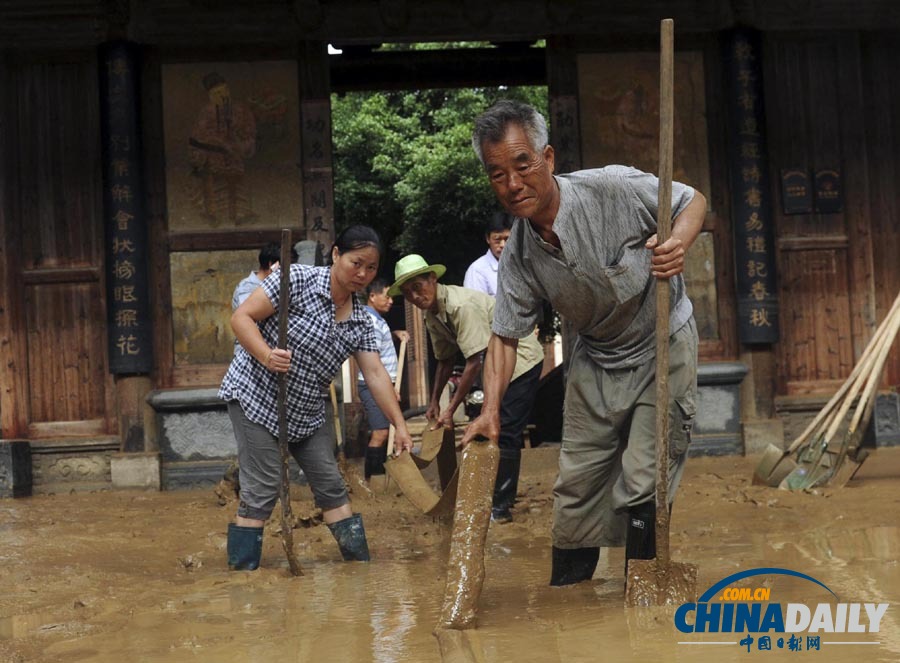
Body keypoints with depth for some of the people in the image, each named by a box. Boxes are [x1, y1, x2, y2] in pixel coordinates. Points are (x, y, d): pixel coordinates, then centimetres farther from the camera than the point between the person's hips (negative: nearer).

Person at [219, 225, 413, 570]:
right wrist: (268, 356, -32)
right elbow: (241, 317, -16)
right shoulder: (298, 279, -15)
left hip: (306, 412, 7)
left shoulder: (360, 321, 4)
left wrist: (400, 425, -3)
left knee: (332, 487, 9)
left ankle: (361, 565, 18)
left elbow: (375, 374, 3)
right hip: (256, 397, -7)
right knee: (261, 492, -11)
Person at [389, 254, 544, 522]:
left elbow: (475, 362, -29)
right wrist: (434, 402, 11)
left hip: (521, 357, -10)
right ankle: (500, 498, 23)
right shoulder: (431, 316, 1)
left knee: (504, 433, -12)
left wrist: (451, 410, -26)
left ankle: (501, 507, -8)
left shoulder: (460, 305, -29)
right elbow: (445, 360, 15)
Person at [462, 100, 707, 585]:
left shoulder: (616, 189, -25)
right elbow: (506, 336, -1)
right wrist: (490, 410, -11)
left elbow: (693, 201, -10)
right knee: (576, 479, 8)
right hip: (596, 359, 4)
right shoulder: (518, 257, -11)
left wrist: (678, 244, -32)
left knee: (643, 482, -10)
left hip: (663, 348, -4)